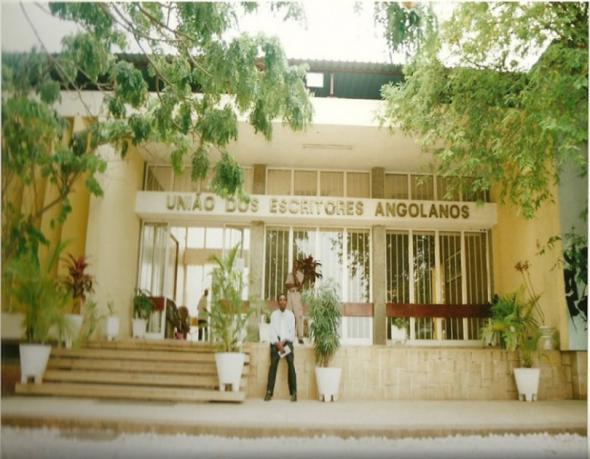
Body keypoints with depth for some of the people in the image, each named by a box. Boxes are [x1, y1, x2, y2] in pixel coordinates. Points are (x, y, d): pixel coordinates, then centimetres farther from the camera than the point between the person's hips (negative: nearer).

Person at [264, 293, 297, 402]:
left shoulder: (290, 315, 9)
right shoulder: (274, 314, 9)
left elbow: (292, 331, 4)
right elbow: (272, 330, 1)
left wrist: (284, 341, -10)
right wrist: (278, 343, -11)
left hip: (287, 341, 0)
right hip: (276, 342, 0)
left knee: (291, 364, -15)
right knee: (273, 365, -13)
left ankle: (293, 392, -15)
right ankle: (269, 392, -15)